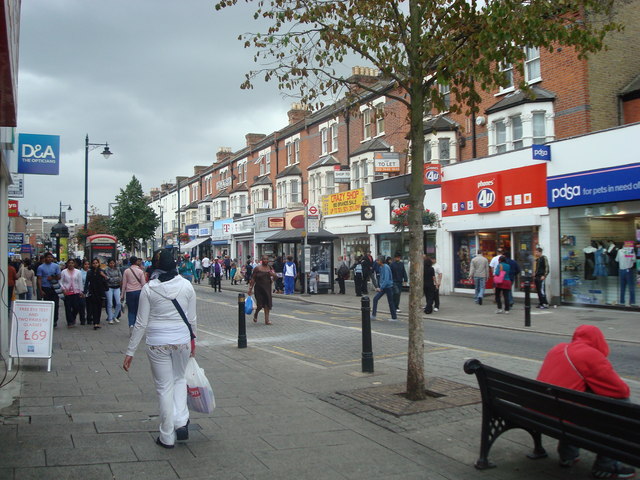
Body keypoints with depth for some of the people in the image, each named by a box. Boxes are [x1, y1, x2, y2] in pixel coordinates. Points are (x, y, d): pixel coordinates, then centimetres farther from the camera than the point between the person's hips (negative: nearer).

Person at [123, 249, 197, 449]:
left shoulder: (148, 289, -7)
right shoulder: (186, 285, -3)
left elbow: (141, 323, -5)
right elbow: (192, 319, 3)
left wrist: (130, 351, 3)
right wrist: (193, 341, 18)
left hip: (157, 343, -1)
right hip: (182, 340, 2)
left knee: (164, 387, 9)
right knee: (179, 379, 25)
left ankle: (167, 437, 18)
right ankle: (181, 421, 9)